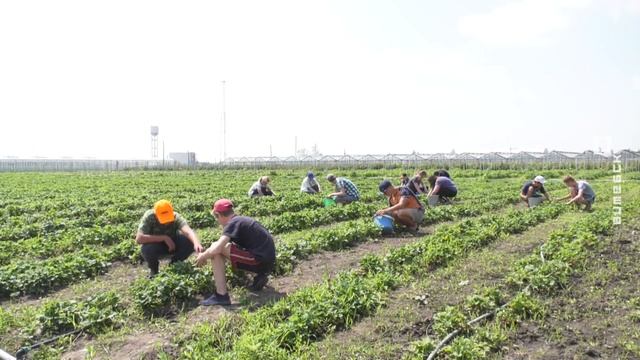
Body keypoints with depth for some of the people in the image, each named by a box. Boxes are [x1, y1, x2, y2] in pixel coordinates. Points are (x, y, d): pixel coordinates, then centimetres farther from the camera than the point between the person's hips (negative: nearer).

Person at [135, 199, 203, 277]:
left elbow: (188, 231, -44)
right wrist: (164, 238, -36)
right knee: (147, 249, -36)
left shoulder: (176, 217, -26)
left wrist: (197, 243, -65)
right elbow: (139, 238, -36)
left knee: (190, 242, -28)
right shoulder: (149, 216, -28)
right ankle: (153, 269, -1)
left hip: (173, 243, 1)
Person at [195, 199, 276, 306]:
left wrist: (203, 257, 0)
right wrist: (206, 254, 32)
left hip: (261, 261, -9)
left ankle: (221, 295, -9)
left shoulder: (233, 223, -10)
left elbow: (216, 249, -21)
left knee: (215, 250, -9)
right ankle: (259, 276, 16)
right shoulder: (242, 220, 17)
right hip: (268, 261, 9)